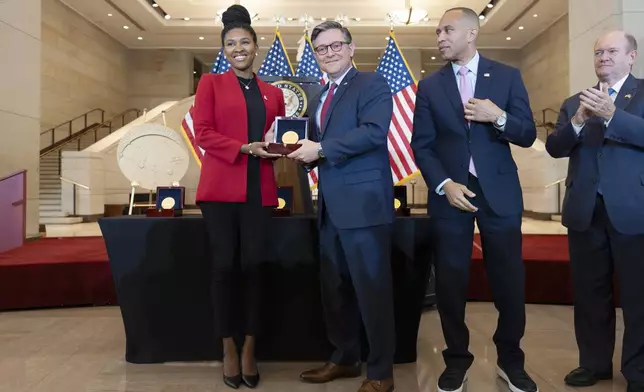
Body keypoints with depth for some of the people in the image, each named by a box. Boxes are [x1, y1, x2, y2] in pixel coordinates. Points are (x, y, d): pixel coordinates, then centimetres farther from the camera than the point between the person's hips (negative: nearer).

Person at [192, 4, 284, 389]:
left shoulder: (273, 92, 16)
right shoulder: (210, 83, 7)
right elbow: (203, 133, -3)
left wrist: (276, 146, -7)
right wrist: (245, 147, -15)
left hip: (260, 190, 2)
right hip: (221, 188, -2)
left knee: (253, 266, 2)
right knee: (225, 265, 1)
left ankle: (249, 349, 14)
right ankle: (229, 348, 15)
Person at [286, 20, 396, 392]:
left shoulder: (373, 84, -3)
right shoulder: (319, 98, 21)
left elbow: (374, 131, -19)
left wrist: (321, 149, -18)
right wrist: (305, 151, 2)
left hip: (364, 201, -8)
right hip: (331, 205, 8)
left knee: (371, 287, -2)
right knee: (334, 287, 14)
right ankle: (345, 358, 30)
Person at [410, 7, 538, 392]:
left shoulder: (507, 76, 5)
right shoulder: (429, 86, 7)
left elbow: (528, 135, 2)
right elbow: (422, 145, 2)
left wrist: (498, 117, -18)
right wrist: (444, 185, -12)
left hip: (499, 192, 0)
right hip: (450, 193, 1)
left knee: (510, 281, 5)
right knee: (451, 281, 5)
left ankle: (510, 360, 26)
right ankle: (457, 360, 23)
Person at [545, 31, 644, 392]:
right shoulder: (574, 102, 13)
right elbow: (554, 147, 1)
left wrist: (611, 114, -26)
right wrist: (578, 121, -16)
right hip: (585, 211, 4)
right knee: (589, 293, 12)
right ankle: (595, 363, 26)